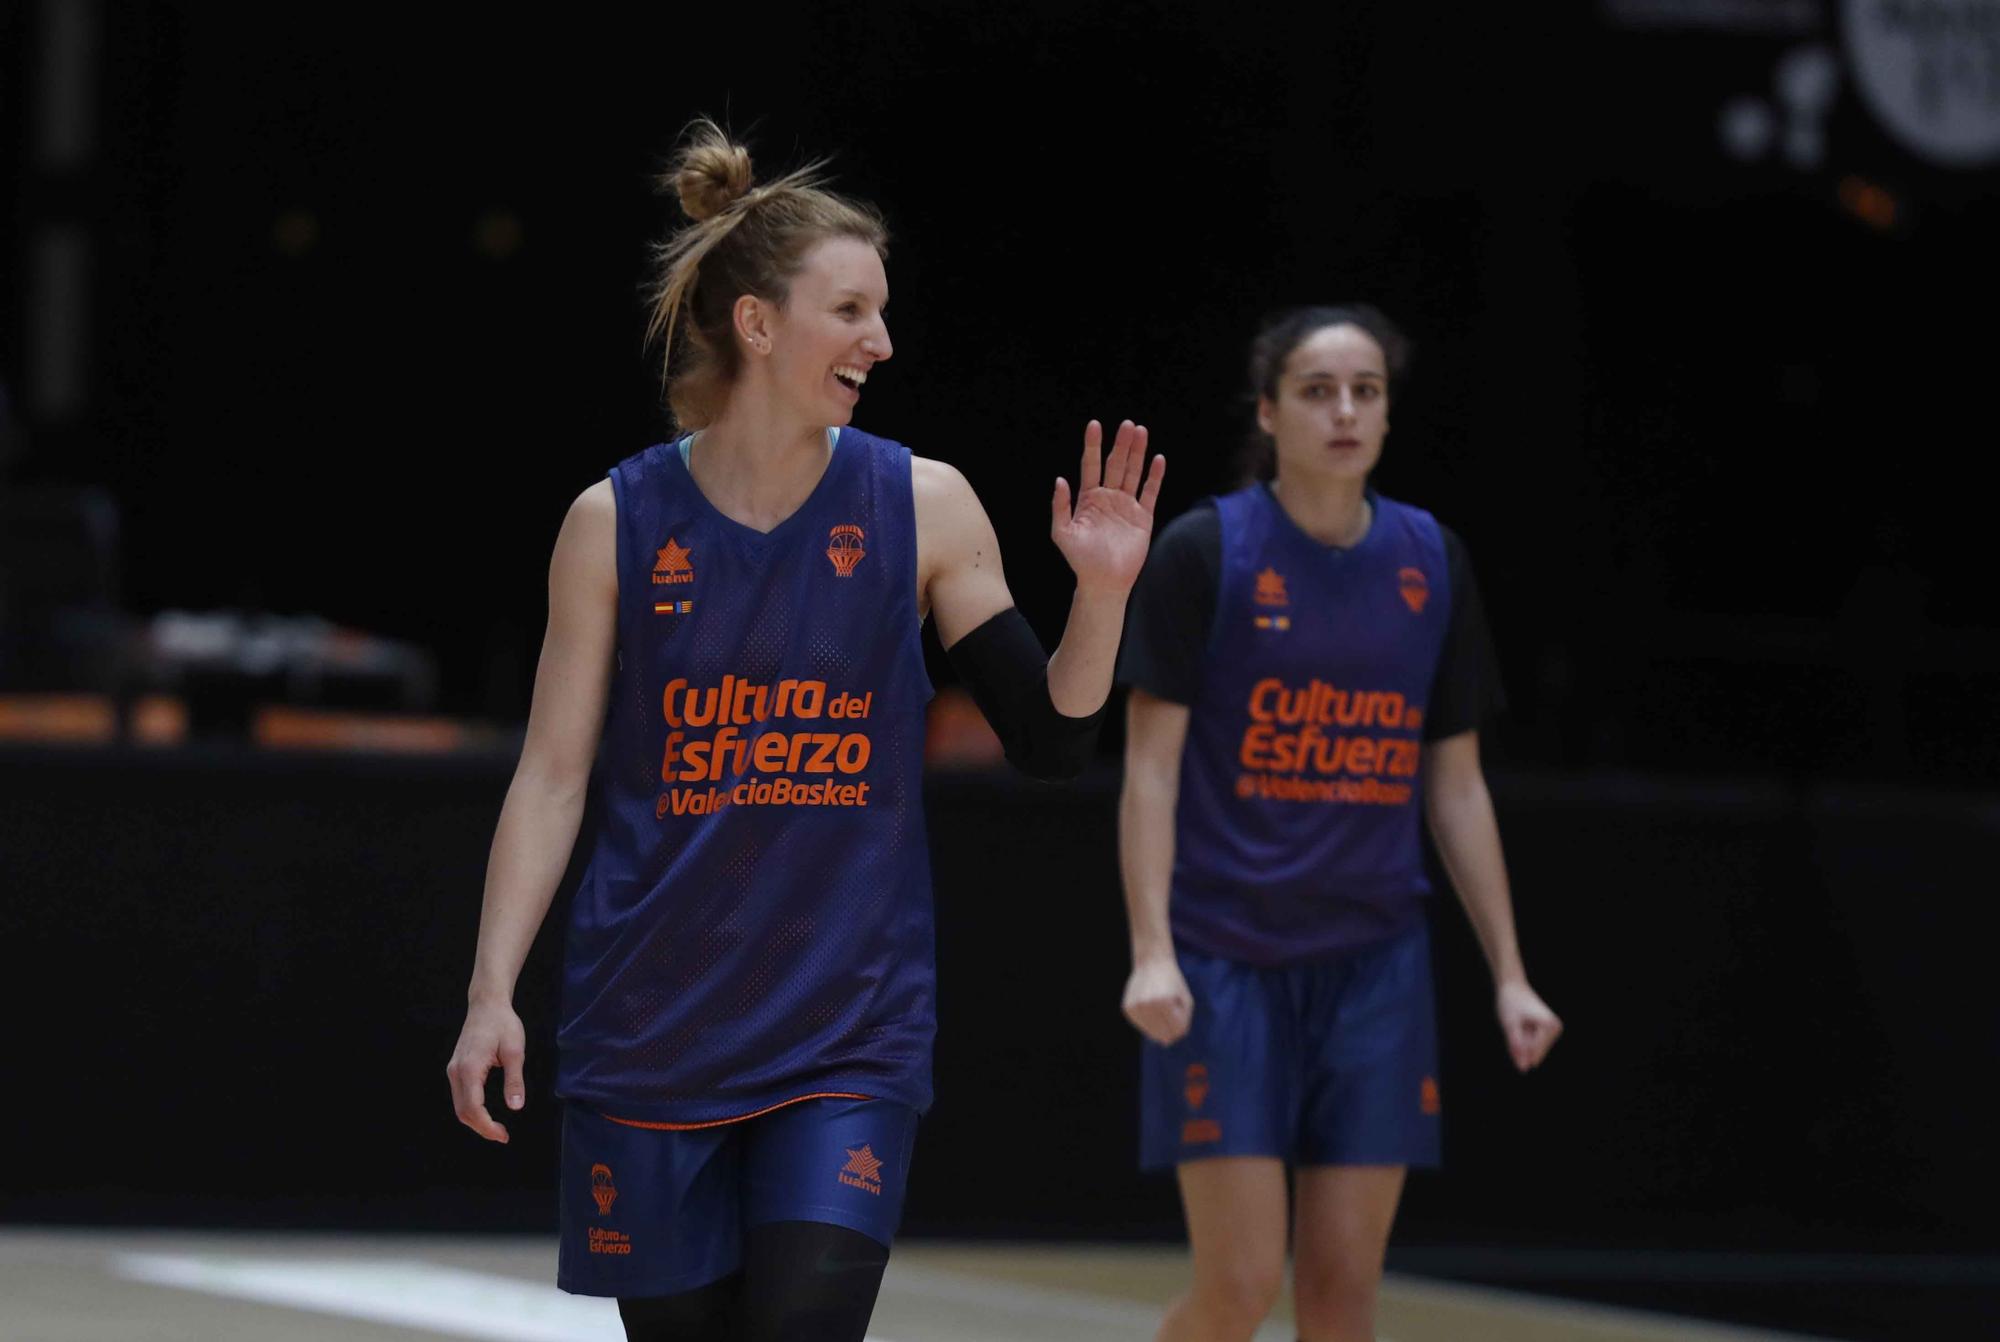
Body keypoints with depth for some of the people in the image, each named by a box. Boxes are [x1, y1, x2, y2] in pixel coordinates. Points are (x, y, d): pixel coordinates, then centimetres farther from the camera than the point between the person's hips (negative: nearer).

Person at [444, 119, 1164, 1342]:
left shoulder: (921, 506, -1)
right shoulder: (618, 523, -1)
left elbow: (1049, 745, 2)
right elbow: (553, 776, 1)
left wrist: (1101, 595, -15)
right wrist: (492, 991, -6)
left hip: (848, 1034, -1)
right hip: (650, 1032, 1)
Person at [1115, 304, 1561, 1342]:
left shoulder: (1430, 564, 7)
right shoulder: (1206, 552, -5)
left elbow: (1457, 789, 12)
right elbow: (1150, 769, -6)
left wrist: (1508, 973, 9)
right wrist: (1151, 953, -16)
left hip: (1374, 960, 4)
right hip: (1226, 958, -4)